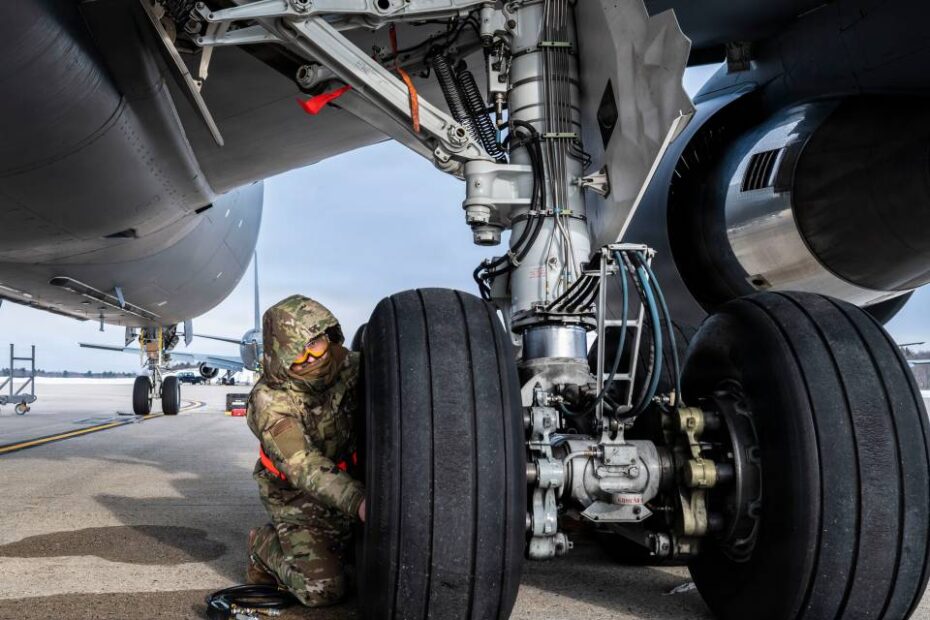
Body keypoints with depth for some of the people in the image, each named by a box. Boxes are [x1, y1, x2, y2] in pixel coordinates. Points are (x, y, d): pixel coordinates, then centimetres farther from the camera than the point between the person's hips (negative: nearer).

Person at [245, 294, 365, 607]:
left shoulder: (346, 364, -13)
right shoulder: (270, 401, -27)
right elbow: (303, 466, -37)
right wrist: (357, 501, -53)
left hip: (347, 484, 5)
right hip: (297, 498, -5)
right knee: (322, 589, -14)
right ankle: (265, 546, 14)